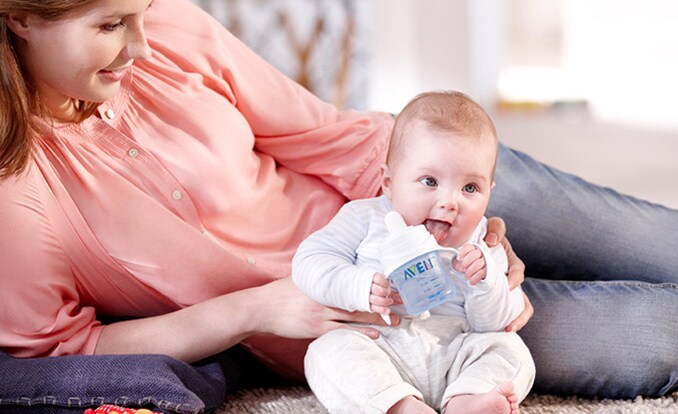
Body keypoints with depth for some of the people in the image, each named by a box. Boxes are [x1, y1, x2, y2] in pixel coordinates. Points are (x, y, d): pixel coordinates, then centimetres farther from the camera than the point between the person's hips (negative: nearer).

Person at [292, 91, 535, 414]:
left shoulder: (482, 246, 8)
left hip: (452, 359, 3)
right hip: (378, 350, -2)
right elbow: (310, 260, -5)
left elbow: (493, 324, 4)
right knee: (329, 351, -28)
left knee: (508, 347, -16)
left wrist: (485, 280, -16)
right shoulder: (366, 218, 3)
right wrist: (361, 287, -20)